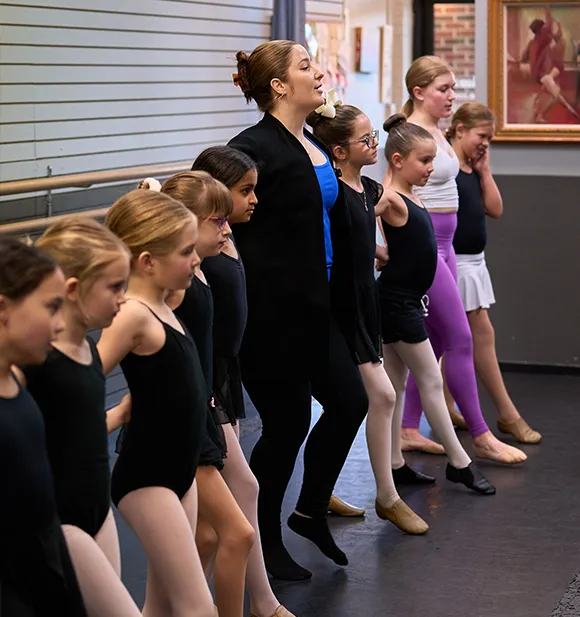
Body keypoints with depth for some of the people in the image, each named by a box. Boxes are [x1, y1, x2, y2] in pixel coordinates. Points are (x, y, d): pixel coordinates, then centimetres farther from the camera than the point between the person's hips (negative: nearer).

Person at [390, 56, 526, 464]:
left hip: (443, 244, 9)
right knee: (460, 340, -4)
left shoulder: (436, 132, 12)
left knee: (434, 341, 12)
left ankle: (410, 431, 19)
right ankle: (481, 437, 4)